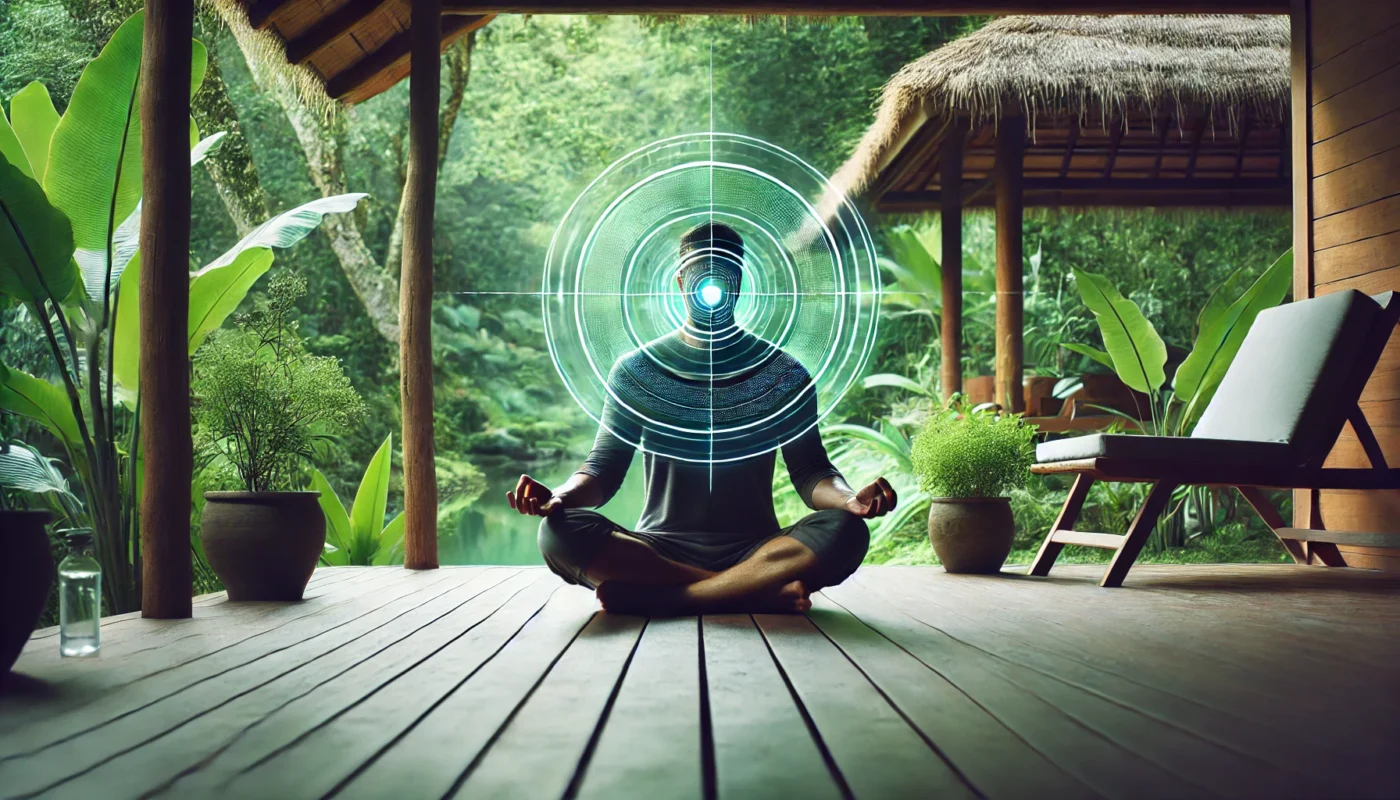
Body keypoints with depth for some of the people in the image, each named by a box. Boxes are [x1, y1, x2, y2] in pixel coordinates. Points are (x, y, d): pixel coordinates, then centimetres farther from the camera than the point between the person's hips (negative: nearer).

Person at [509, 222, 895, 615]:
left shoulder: (784, 374, 7)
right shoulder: (635, 369, 7)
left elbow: (810, 472, 2)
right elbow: (604, 468, 4)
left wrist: (848, 498, -22)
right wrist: (563, 494, -20)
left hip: (753, 549, 0)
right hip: (659, 548, 1)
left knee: (843, 532, -30)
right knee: (560, 531, -30)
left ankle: (657, 598, -28)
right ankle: (762, 591, -28)